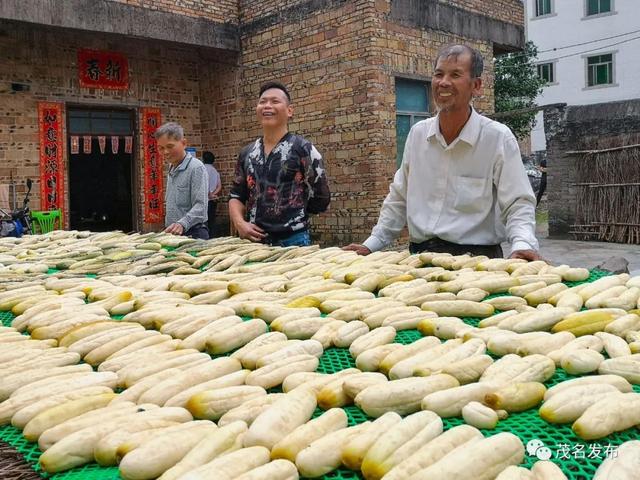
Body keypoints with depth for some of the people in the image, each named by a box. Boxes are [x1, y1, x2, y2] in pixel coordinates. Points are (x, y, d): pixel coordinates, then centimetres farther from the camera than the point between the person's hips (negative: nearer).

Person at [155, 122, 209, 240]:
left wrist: (182, 224, -34)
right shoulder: (172, 169, 15)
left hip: (193, 234, -7)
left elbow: (200, 206, -22)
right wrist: (168, 228, 12)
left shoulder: (196, 168, -13)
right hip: (173, 234, 7)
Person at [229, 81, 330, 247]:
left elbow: (321, 199, -3)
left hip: (292, 241, -4)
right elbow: (236, 195, 14)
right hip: (253, 241, 5)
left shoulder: (303, 149, -4)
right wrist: (239, 223, -4)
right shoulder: (246, 153, 10)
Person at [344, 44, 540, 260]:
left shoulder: (499, 138, -2)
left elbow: (517, 204, -3)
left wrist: (522, 244, -22)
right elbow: (399, 200, 19)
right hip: (419, 256, 4)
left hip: (475, 258, -3)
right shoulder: (417, 133, 11)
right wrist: (371, 244, 15)